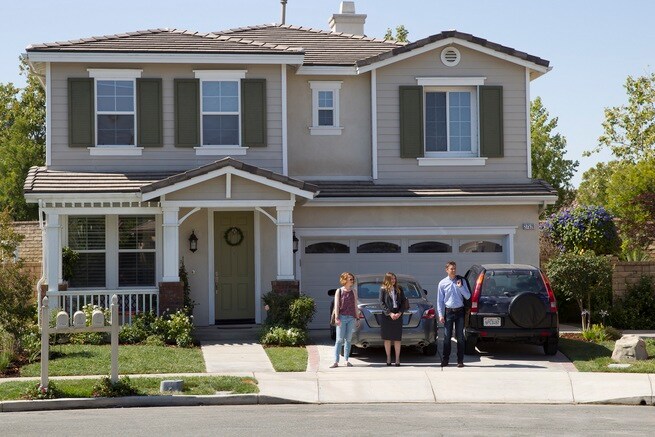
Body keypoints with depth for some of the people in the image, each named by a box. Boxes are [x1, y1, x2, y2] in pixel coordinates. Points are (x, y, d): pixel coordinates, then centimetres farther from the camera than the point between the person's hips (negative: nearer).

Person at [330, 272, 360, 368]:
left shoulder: (354, 291, 12)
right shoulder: (339, 291, 2)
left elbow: (355, 305, 15)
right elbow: (336, 305, -2)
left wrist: (357, 318, 11)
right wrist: (336, 317, -12)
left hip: (351, 318, 3)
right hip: (342, 317, -3)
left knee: (348, 339, 5)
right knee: (339, 340, -5)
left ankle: (346, 360, 11)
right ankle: (336, 361, -5)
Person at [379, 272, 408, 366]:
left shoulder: (399, 289, 9)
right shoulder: (383, 289, 2)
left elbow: (404, 302, 7)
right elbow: (382, 303, -3)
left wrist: (399, 313, -8)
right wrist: (390, 313, -12)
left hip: (398, 315, 1)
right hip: (387, 316, -1)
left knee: (397, 338, 0)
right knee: (387, 338, 2)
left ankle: (397, 359, 4)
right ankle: (388, 358, 9)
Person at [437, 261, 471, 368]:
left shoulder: (461, 281, 4)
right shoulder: (442, 283, 1)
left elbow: (468, 296, 2)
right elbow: (439, 300, 3)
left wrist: (460, 287, -13)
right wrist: (441, 315, -3)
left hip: (459, 311, 1)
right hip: (448, 311, -1)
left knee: (460, 336, 4)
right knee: (447, 336, 1)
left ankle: (460, 360, 8)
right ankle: (445, 360, 9)